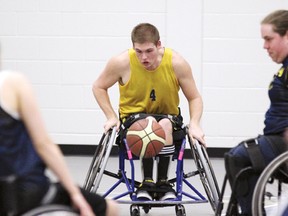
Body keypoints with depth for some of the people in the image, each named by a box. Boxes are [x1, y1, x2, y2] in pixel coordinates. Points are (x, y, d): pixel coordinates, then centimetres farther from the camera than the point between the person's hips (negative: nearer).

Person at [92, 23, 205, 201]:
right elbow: (99, 87, 2)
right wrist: (112, 117, -8)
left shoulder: (177, 63, -15)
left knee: (165, 124, -36)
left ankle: (163, 181, -20)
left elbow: (194, 98, -2)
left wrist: (194, 124, -19)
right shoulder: (122, 63, -16)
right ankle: (147, 181, -25)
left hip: (169, 120, 1)